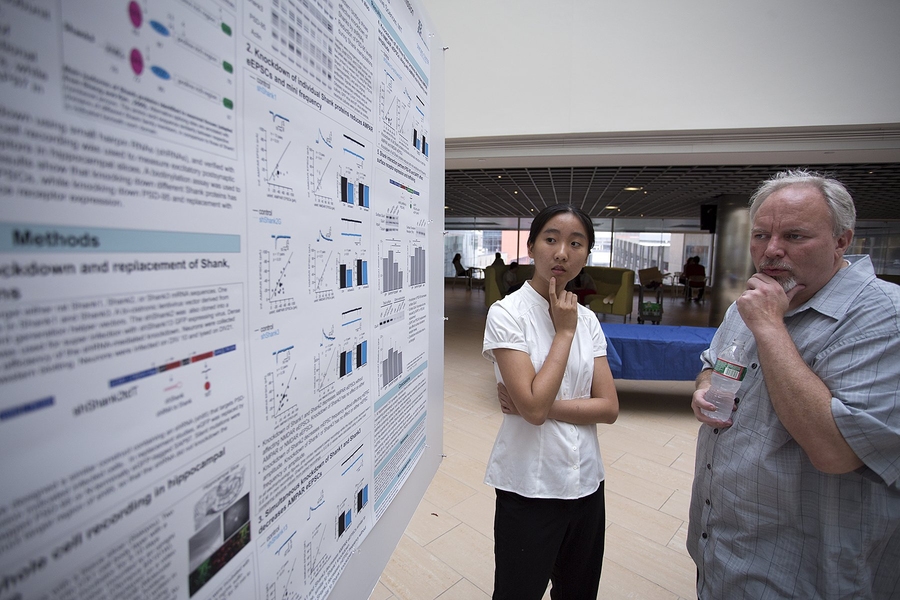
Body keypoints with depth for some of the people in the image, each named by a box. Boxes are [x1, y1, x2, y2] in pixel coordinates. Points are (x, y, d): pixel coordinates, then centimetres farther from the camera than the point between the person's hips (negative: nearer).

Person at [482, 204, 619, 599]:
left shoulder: (587, 319, 1)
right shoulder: (506, 313, -15)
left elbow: (609, 408, -4)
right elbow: (534, 406, -23)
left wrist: (541, 405, -17)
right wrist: (564, 331, -18)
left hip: (586, 483, 5)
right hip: (529, 488, -5)